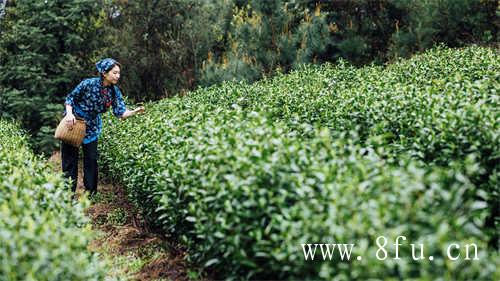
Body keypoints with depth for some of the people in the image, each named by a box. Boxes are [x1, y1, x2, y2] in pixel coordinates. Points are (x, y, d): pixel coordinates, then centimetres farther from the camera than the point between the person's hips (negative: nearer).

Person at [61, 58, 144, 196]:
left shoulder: (114, 91, -9)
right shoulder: (89, 84, -21)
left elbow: (121, 113, -16)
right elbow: (70, 98, -11)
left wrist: (135, 111, -33)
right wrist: (69, 113, -26)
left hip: (92, 127, 4)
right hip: (73, 122, -4)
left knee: (91, 160, 5)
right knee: (70, 160, 2)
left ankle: (91, 193, 16)